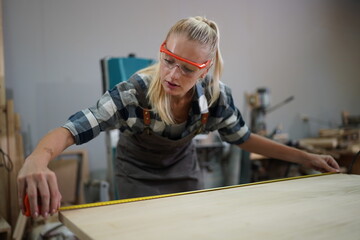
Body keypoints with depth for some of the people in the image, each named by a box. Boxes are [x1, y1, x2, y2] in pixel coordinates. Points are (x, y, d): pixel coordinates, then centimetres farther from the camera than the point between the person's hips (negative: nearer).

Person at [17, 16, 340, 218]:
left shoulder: (217, 96, -23)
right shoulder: (133, 93, -34)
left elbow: (242, 137, -6)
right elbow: (72, 129, -39)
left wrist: (306, 158, -6)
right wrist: (37, 159, -63)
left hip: (185, 172, 3)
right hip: (138, 176, -2)